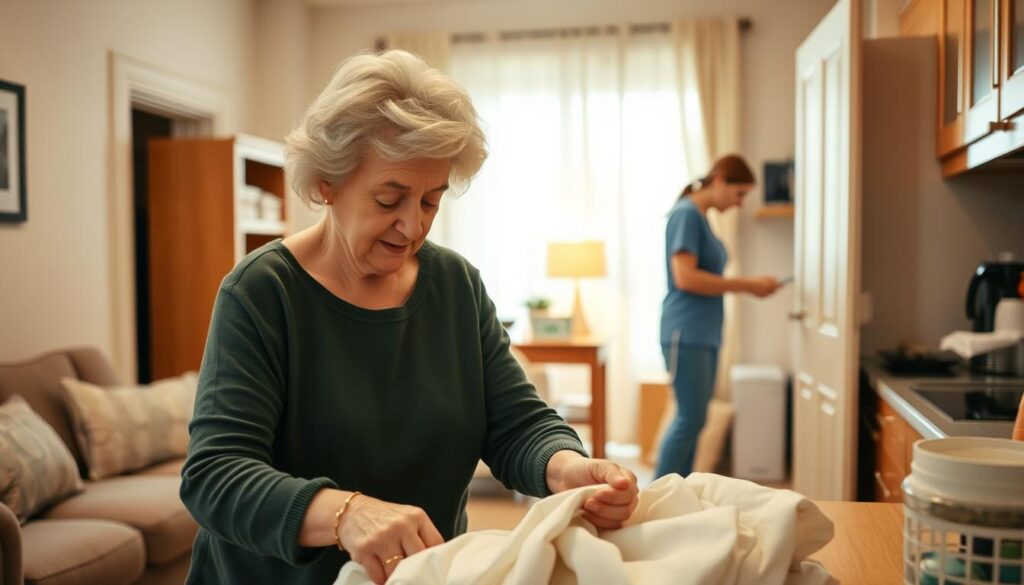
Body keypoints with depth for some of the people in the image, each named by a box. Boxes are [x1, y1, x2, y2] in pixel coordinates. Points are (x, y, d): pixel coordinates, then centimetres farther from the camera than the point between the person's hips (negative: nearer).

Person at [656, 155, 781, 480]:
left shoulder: (700, 217, 17)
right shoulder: (686, 214, -11)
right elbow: (685, 277, -19)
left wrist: (749, 286, 8)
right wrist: (747, 285, -15)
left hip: (705, 334, 9)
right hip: (686, 333, -9)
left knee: (692, 419, 9)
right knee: (690, 419, -8)